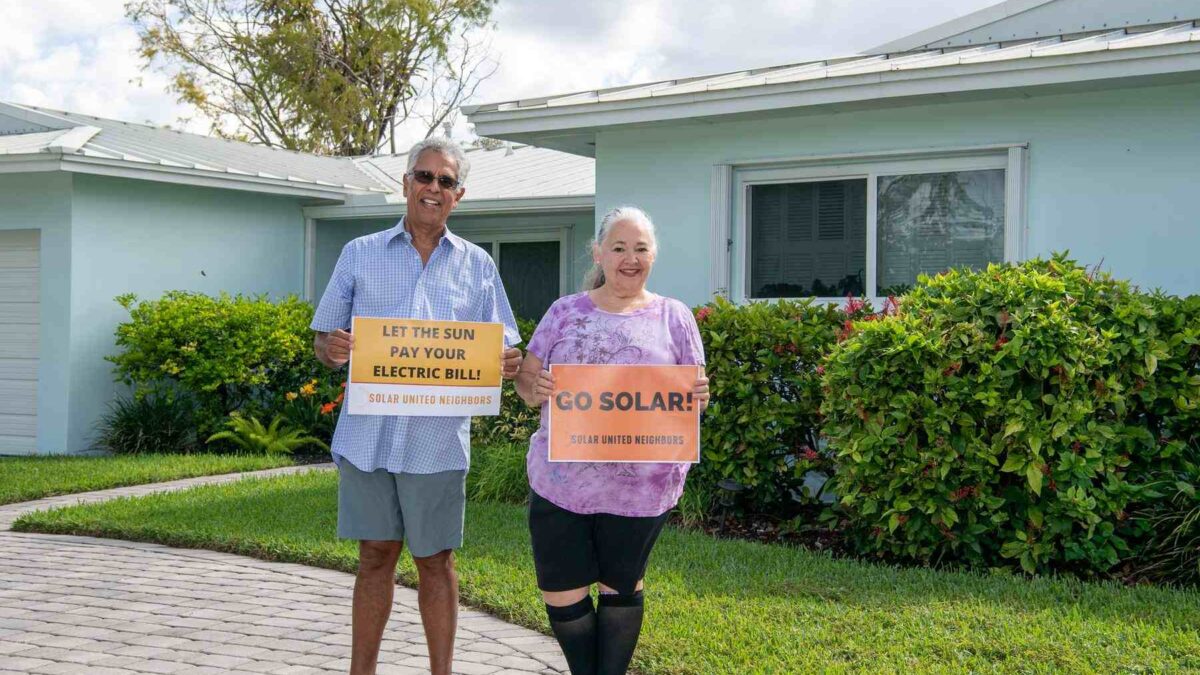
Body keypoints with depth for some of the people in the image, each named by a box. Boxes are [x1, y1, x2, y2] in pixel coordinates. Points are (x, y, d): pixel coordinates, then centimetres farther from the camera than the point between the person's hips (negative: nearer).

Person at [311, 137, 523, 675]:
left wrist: (506, 365, -13)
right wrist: (332, 348, -14)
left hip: (438, 440, 0)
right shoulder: (360, 254, 9)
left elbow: (502, 352, 11)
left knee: (435, 561, 6)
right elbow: (324, 342, 10)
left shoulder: (477, 265, 10)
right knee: (375, 556, 8)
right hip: (367, 434, 0)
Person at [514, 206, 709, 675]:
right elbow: (524, 379, 7)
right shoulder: (565, 312, 6)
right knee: (561, 594, 5)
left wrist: (699, 397, -17)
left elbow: (692, 394, 6)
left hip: (640, 486, -1)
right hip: (561, 480, 1)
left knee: (622, 586, 12)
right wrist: (534, 387, -16)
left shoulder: (674, 317, 4)